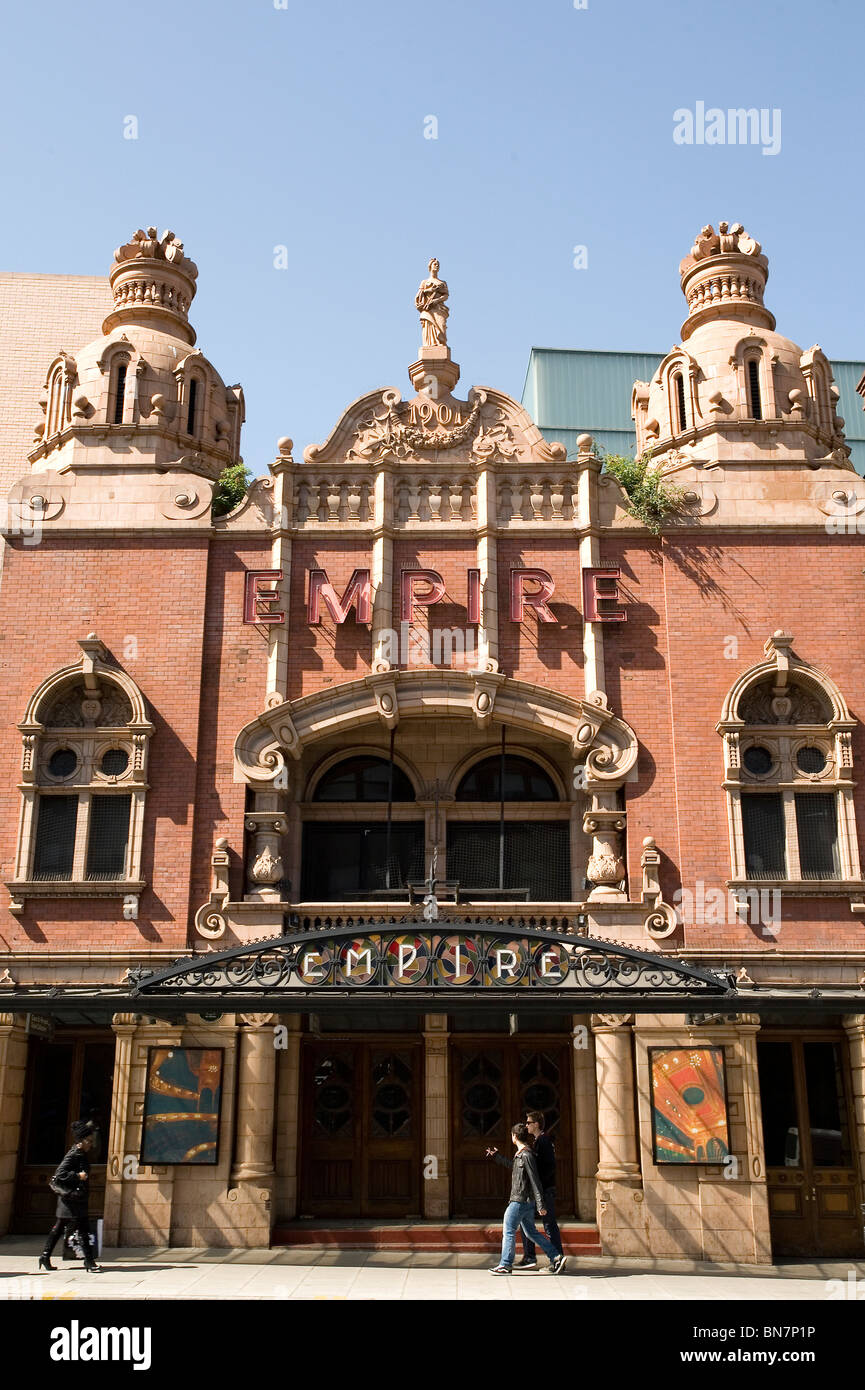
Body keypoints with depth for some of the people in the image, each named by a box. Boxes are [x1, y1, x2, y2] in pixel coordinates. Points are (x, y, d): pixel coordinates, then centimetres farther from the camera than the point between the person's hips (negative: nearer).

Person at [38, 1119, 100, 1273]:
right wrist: (77, 1176, -23)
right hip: (71, 1198, -10)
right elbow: (59, 1175, -21)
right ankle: (89, 1262, -8)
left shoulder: (81, 1155, 13)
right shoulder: (73, 1155, -15)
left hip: (77, 1198, 10)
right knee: (83, 1230, -9)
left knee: (58, 1228, 16)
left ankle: (45, 1257, 25)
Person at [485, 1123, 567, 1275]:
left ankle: (505, 1265, 5)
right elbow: (512, 1166, 35)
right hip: (523, 1200, 10)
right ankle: (556, 1258, 11)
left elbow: (535, 1181, -19)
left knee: (508, 1231, -2)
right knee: (531, 1233, 12)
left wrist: (540, 1205, -21)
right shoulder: (520, 1154, 13)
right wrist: (497, 1156, 39)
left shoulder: (526, 1155, -17)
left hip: (521, 1200, -10)